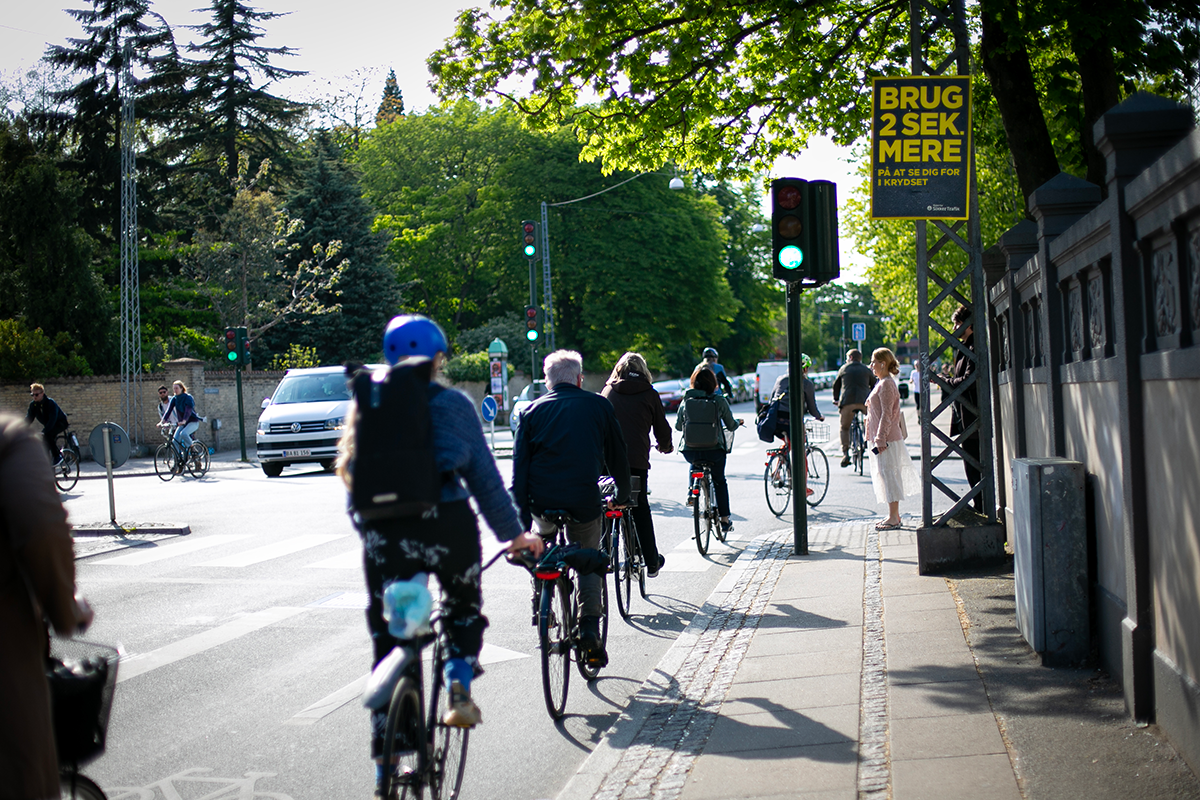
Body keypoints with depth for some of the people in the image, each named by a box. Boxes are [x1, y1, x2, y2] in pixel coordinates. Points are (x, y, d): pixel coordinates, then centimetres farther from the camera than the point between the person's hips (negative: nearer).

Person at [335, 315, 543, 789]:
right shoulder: (453, 405, 3)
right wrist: (513, 533, 12)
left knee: (387, 637, 7)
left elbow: (351, 472, 12)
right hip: (446, 523, -1)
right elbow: (484, 477, 5)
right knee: (464, 610, 26)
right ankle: (459, 683, 1)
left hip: (383, 532, 2)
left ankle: (384, 759, 6)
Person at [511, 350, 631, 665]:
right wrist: (622, 496, 27)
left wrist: (520, 520, 4)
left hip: (542, 502, 1)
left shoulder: (532, 411, 9)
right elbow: (618, 457, 12)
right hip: (584, 503, -1)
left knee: (543, 534, 34)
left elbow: (520, 467, 4)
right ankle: (589, 626, 2)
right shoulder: (599, 406, 8)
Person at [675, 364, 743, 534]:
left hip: (690, 451, 2)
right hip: (714, 450, -2)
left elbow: (677, 426, 10)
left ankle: (691, 491, 19)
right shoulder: (720, 401, -4)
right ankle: (724, 520, 21)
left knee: (695, 463, 37)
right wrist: (737, 422, 26)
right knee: (720, 481, 20)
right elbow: (731, 426, 3)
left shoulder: (686, 400, 2)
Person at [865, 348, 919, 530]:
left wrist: (880, 439, -22)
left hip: (887, 438, -10)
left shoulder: (886, 385, -15)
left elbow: (886, 414, -20)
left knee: (888, 474, -8)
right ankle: (894, 515, 20)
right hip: (882, 437, 10)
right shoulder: (882, 383, 16)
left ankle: (893, 518, -6)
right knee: (887, 474, 13)